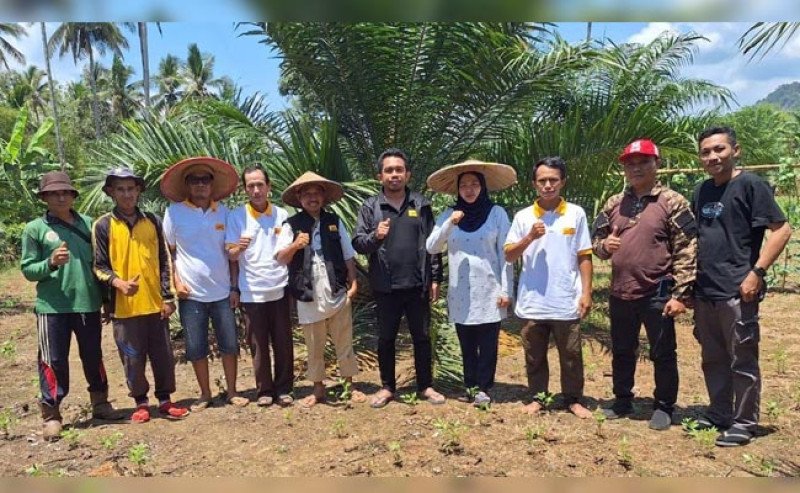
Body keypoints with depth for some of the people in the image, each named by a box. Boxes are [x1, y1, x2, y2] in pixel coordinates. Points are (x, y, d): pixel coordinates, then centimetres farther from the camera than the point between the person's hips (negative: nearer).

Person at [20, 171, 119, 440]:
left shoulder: (88, 224, 7)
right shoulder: (35, 229, -1)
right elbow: (27, 270, -2)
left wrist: (107, 298, 10)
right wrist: (51, 263, -22)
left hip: (88, 304, 3)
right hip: (52, 307, -3)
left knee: (93, 357, 13)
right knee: (54, 361, 3)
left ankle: (100, 403, 29)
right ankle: (51, 413, 15)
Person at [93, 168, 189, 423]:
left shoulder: (153, 221, 5)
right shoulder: (103, 225, -1)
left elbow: (165, 261, 7)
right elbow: (99, 266, -1)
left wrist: (168, 297, 2)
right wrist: (118, 282, -20)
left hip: (155, 304, 2)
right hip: (124, 307, -2)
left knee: (164, 356, 8)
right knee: (133, 359, 7)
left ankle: (165, 400, 23)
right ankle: (141, 402, 24)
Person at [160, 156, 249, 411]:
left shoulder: (223, 211, 4)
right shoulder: (174, 211, -2)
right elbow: (167, 252, 3)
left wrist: (234, 286, 4)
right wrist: (176, 283, -6)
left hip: (222, 292, 2)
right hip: (191, 294, -1)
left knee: (229, 344, 6)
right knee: (196, 348, 7)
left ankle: (232, 391, 21)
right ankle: (205, 394, 23)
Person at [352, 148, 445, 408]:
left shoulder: (421, 204, 5)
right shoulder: (370, 206, 2)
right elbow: (357, 242, -4)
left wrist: (435, 278, 1)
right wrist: (374, 237, -25)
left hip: (417, 284, 1)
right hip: (385, 286, 0)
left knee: (422, 337, 10)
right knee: (386, 338, 11)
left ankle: (425, 385, 24)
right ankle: (387, 387, 26)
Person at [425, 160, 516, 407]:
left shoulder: (497, 213, -2)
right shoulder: (449, 214, 4)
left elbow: (505, 254, -2)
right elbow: (431, 247, -3)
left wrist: (506, 289, -5)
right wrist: (449, 224, -16)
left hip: (489, 290, -2)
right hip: (460, 292, 2)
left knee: (488, 343, 3)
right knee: (467, 343, 11)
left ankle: (483, 388, 16)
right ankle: (470, 385, 24)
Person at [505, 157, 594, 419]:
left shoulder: (576, 214, 1)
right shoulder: (523, 217, 2)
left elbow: (584, 257, 3)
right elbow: (509, 256, 0)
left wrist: (586, 292, -3)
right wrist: (530, 237, -15)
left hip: (566, 302, -1)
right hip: (532, 302, 1)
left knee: (571, 355, 10)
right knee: (534, 356, 12)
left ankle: (573, 399, 25)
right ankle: (537, 398, 27)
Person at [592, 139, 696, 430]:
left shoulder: (672, 202, -6)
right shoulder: (614, 204, 9)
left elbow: (687, 250, -9)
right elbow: (597, 239, 16)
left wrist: (681, 294, -14)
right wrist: (604, 245, -9)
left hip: (657, 294, -5)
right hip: (620, 294, 5)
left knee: (662, 354, 8)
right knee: (621, 351, 16)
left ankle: (663, 407, 24)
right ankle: (623, 401, 33)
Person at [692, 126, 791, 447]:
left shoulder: (751, 185, -8)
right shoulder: (701, 192, 12)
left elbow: (782, 229, -12)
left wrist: (757, 272, -17)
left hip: (737, 292, -7)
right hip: (704, 292, 7)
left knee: (743, 361, 4)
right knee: (713, 359, 16)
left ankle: (744, 423, 16)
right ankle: (719, 414, 30)